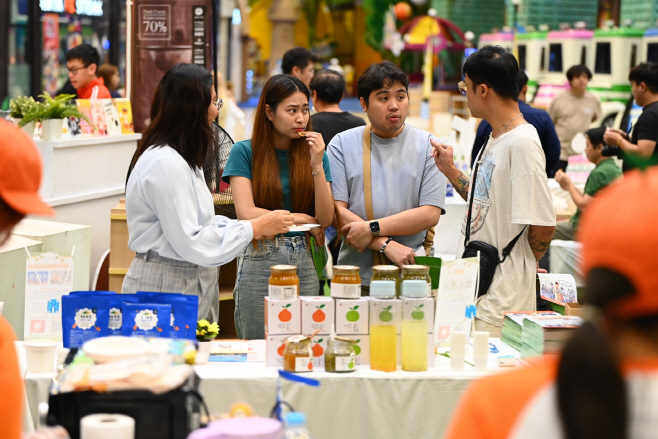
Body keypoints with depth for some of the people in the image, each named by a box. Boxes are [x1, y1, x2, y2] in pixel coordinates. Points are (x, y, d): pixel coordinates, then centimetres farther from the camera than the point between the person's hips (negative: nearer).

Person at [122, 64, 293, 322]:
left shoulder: (180, 160, 16)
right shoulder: (165, 164, -18)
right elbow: (189, 242, -21)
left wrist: (255, 228, 4)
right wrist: (254, 228, -15)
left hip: (190, 286, 10)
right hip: (166, 287, -10)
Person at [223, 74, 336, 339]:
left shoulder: (312, 153, 8)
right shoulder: (245, 152, -2)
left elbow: (326, 219, 0)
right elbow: (246, 213, -10)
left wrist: (317, 166, -10)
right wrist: (303, 220, -2)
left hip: (303, 262, 3)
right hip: (259, 262, -3)